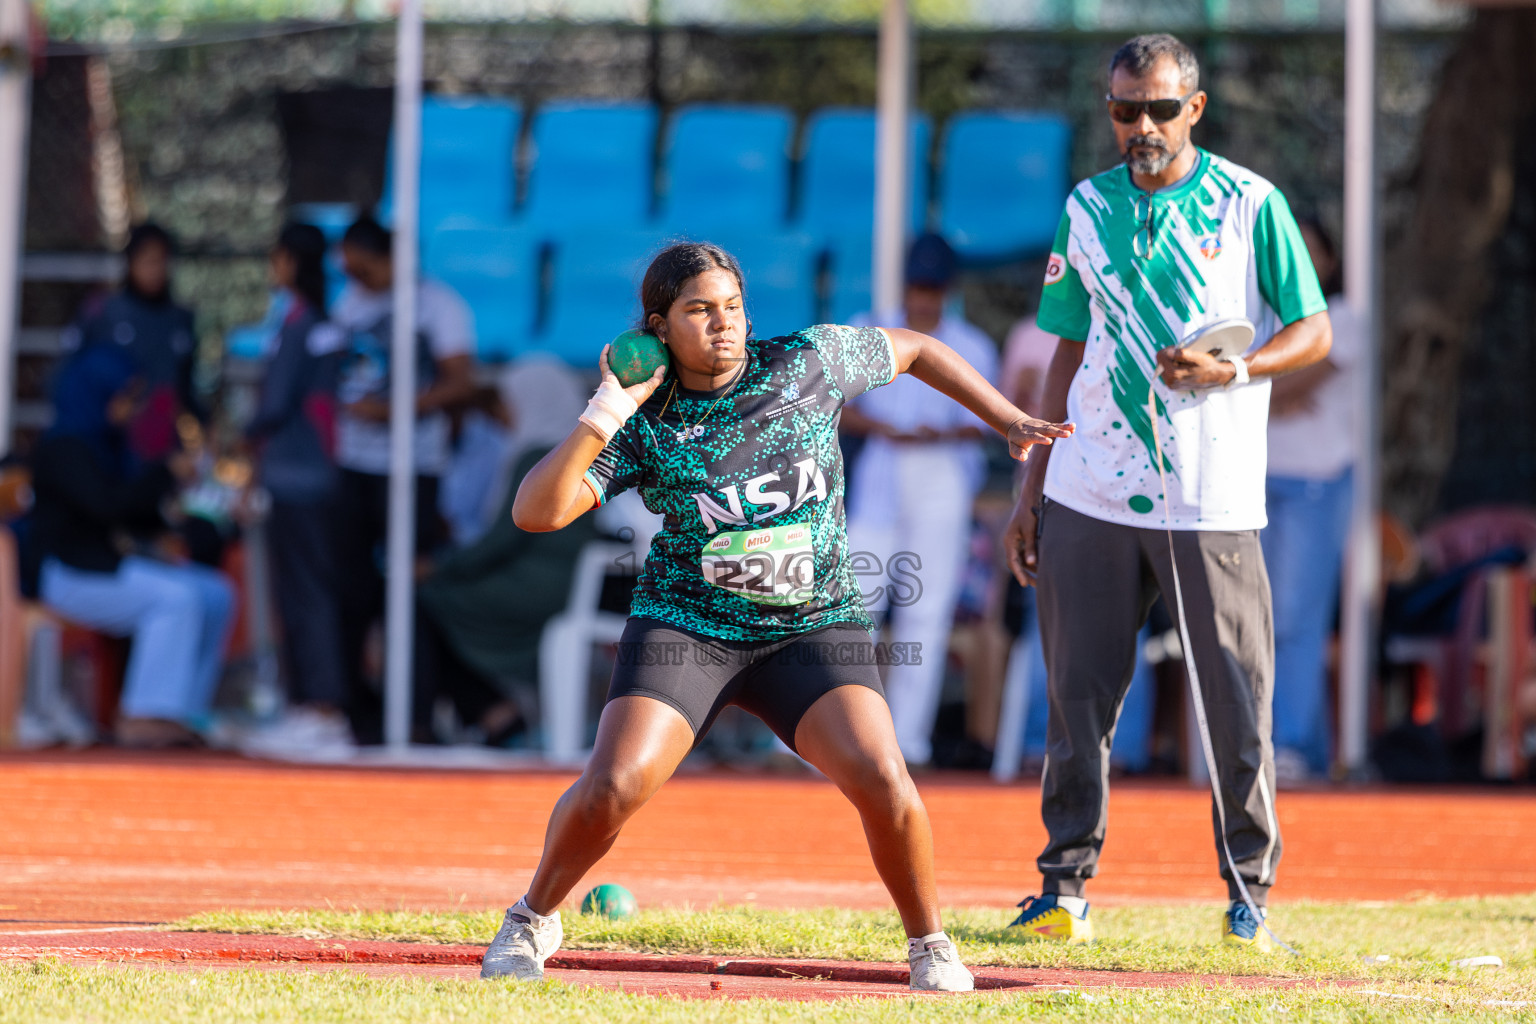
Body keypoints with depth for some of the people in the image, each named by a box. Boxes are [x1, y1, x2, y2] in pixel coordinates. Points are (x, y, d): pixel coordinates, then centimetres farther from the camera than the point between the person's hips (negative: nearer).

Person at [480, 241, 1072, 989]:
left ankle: (928, 943, 3)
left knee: (881, 780, -22)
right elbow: (535, 511, -16)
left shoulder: (809, 362, -4)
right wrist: (605, 414, -21)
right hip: (687, 625, 0)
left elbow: (912, 349, 14)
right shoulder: (645, 426, -7)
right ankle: (533, 920, 10)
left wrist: (1009, 421, 12)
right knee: (612, 787, -19)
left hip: (814, 626, 0)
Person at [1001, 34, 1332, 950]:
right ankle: (1064, 888, 12)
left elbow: (1315, 333, 1)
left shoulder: (1250, 205, -1)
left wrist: (1232, 370, -18)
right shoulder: (1088, 210, 10)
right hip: (1089, 495, 3)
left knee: (1239, 701, -2)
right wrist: (1032, 489, 14)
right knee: (1079, 696, 3)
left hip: (1212, 500, -3)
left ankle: (1250, 889, 11)